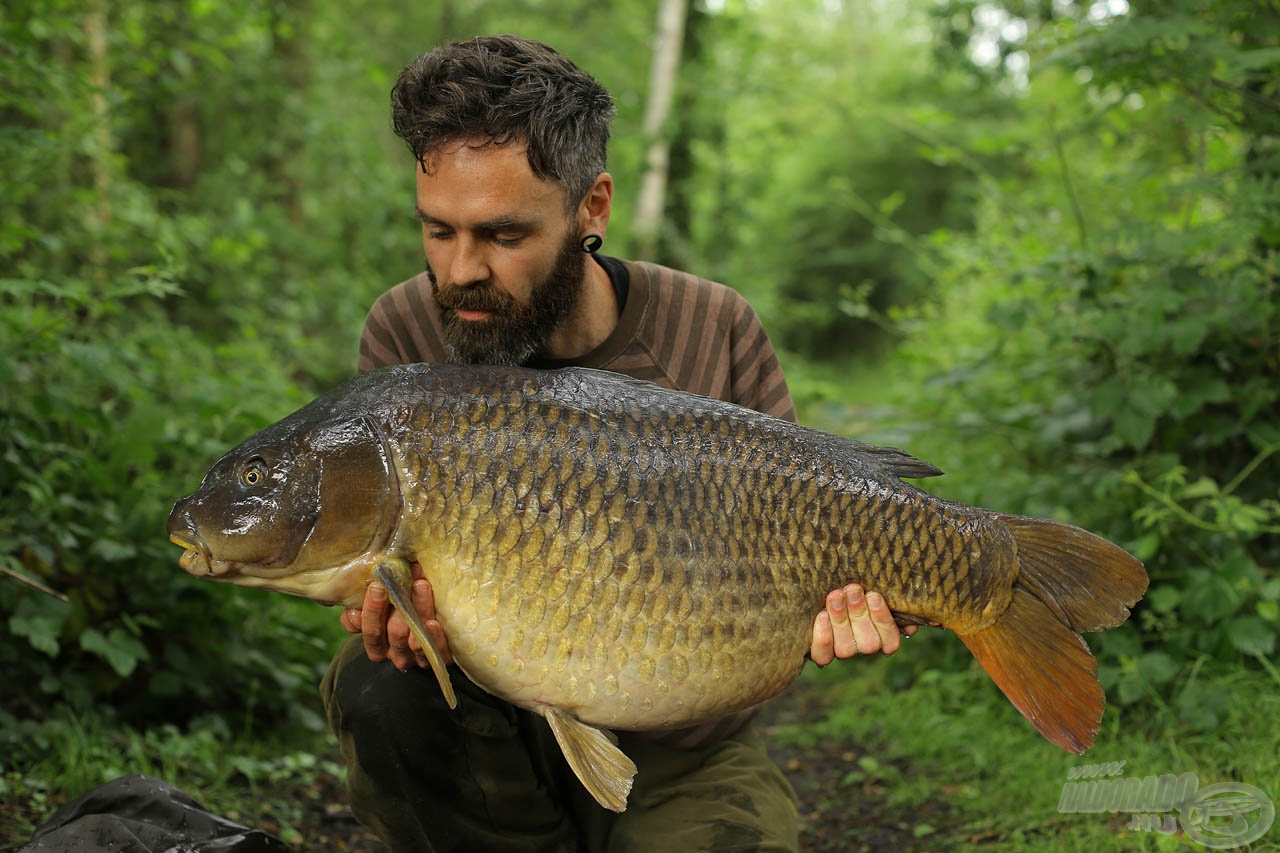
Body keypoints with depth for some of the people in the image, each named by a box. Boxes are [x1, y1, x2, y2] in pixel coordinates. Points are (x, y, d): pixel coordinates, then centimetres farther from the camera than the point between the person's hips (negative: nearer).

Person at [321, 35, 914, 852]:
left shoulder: (717, 331, -11)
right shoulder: (404, 334, -9)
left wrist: (832, 599, -26)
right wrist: (400, 611, -34)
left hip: (680, 758, -1)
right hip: (499, 728, 1)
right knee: (380, 690, -29)